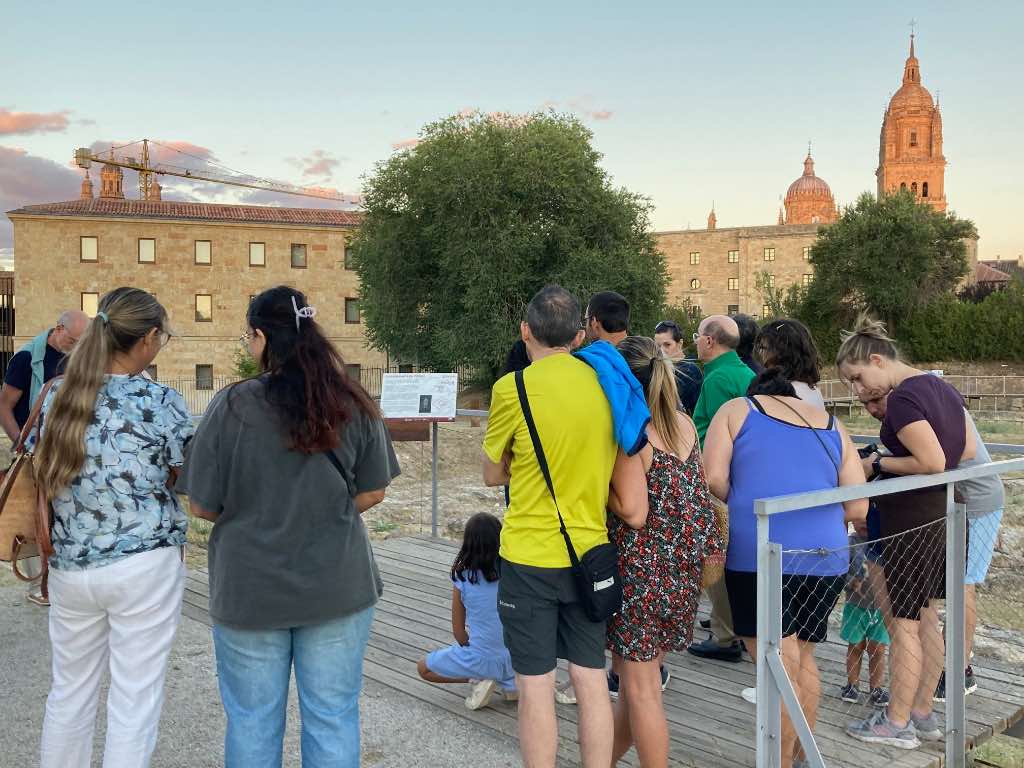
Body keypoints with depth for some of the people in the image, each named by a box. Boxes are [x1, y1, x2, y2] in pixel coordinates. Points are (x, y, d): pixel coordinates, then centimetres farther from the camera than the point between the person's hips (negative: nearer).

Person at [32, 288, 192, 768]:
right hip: (145, 565, -5)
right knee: (134, 702, 6)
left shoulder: (57, 396, 2)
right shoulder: (162, 402, -12)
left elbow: (44, 479, 8)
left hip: (70, 565, 5)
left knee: (69, 691, 21)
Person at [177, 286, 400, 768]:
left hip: (250, 590, -1)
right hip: (337, 585, 2)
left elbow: (201, 506, -6)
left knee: (252, 722, 17)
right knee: (333, 719, 14)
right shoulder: (353, 405, -6)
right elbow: (372, 494, 1)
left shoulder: (231, 407, -13)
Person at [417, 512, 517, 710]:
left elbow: (458, 631, -2)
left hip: (482, 659, -3)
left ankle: (481, 679, 0)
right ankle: (510, 682, 13)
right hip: (515, 658, 4)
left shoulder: (463, 579, -12)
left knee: (423, 668, 18)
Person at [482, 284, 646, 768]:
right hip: (589, 552, 5)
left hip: (530, 557, -4)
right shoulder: (605, 384, 1)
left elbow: (493, 475, -1)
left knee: (535, 685, 6)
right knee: (591, 680, 13)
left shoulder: (512, 388, -13)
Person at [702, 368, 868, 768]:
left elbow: (713, 479, -4)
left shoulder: (737, 410, 10)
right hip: (826, 556, 5)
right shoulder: (832, 426, 20)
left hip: (761, 555, -5)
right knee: (803, 659, 21)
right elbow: (857, 507, 14)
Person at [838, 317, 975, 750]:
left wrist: (879, 464, -14)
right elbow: (968, 450, 13)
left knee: (905, 621, 2)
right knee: (926, 617, 17)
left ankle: (897, 723, 14)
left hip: (911, 520, -9)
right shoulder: (941, 387, 8)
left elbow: (932, 463, -26)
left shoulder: (901, 399, -20)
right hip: (941, 515, 9)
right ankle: (923, 713, 28)